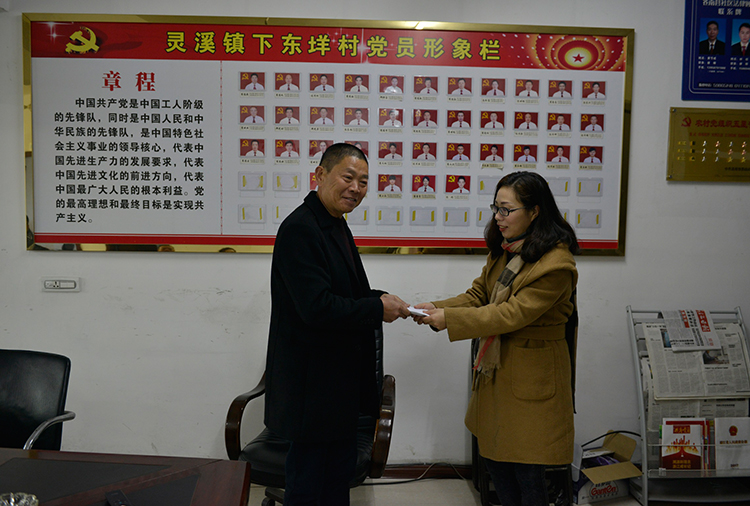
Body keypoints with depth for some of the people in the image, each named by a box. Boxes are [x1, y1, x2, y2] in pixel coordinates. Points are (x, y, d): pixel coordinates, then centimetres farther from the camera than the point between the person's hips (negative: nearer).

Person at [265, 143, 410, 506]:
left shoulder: (336, 225, 11)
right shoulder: (299, 229, -20)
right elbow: (316, 308, -27)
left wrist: (380, 298, 1)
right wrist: (377, 308, -18)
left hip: (339, 379, 10)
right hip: (311, 383, -10)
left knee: (340, 474, 22)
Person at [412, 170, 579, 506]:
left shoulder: (556, 264, -20)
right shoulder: (503, 251, 8)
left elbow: (513, 314, -24)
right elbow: (478, 296, 7)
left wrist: (449, 319, -24)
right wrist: (436, 308, -10)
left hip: (531, 378, -8)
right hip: (495, 370, 8)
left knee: (526, 471, 4)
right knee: (494, 457, 18)